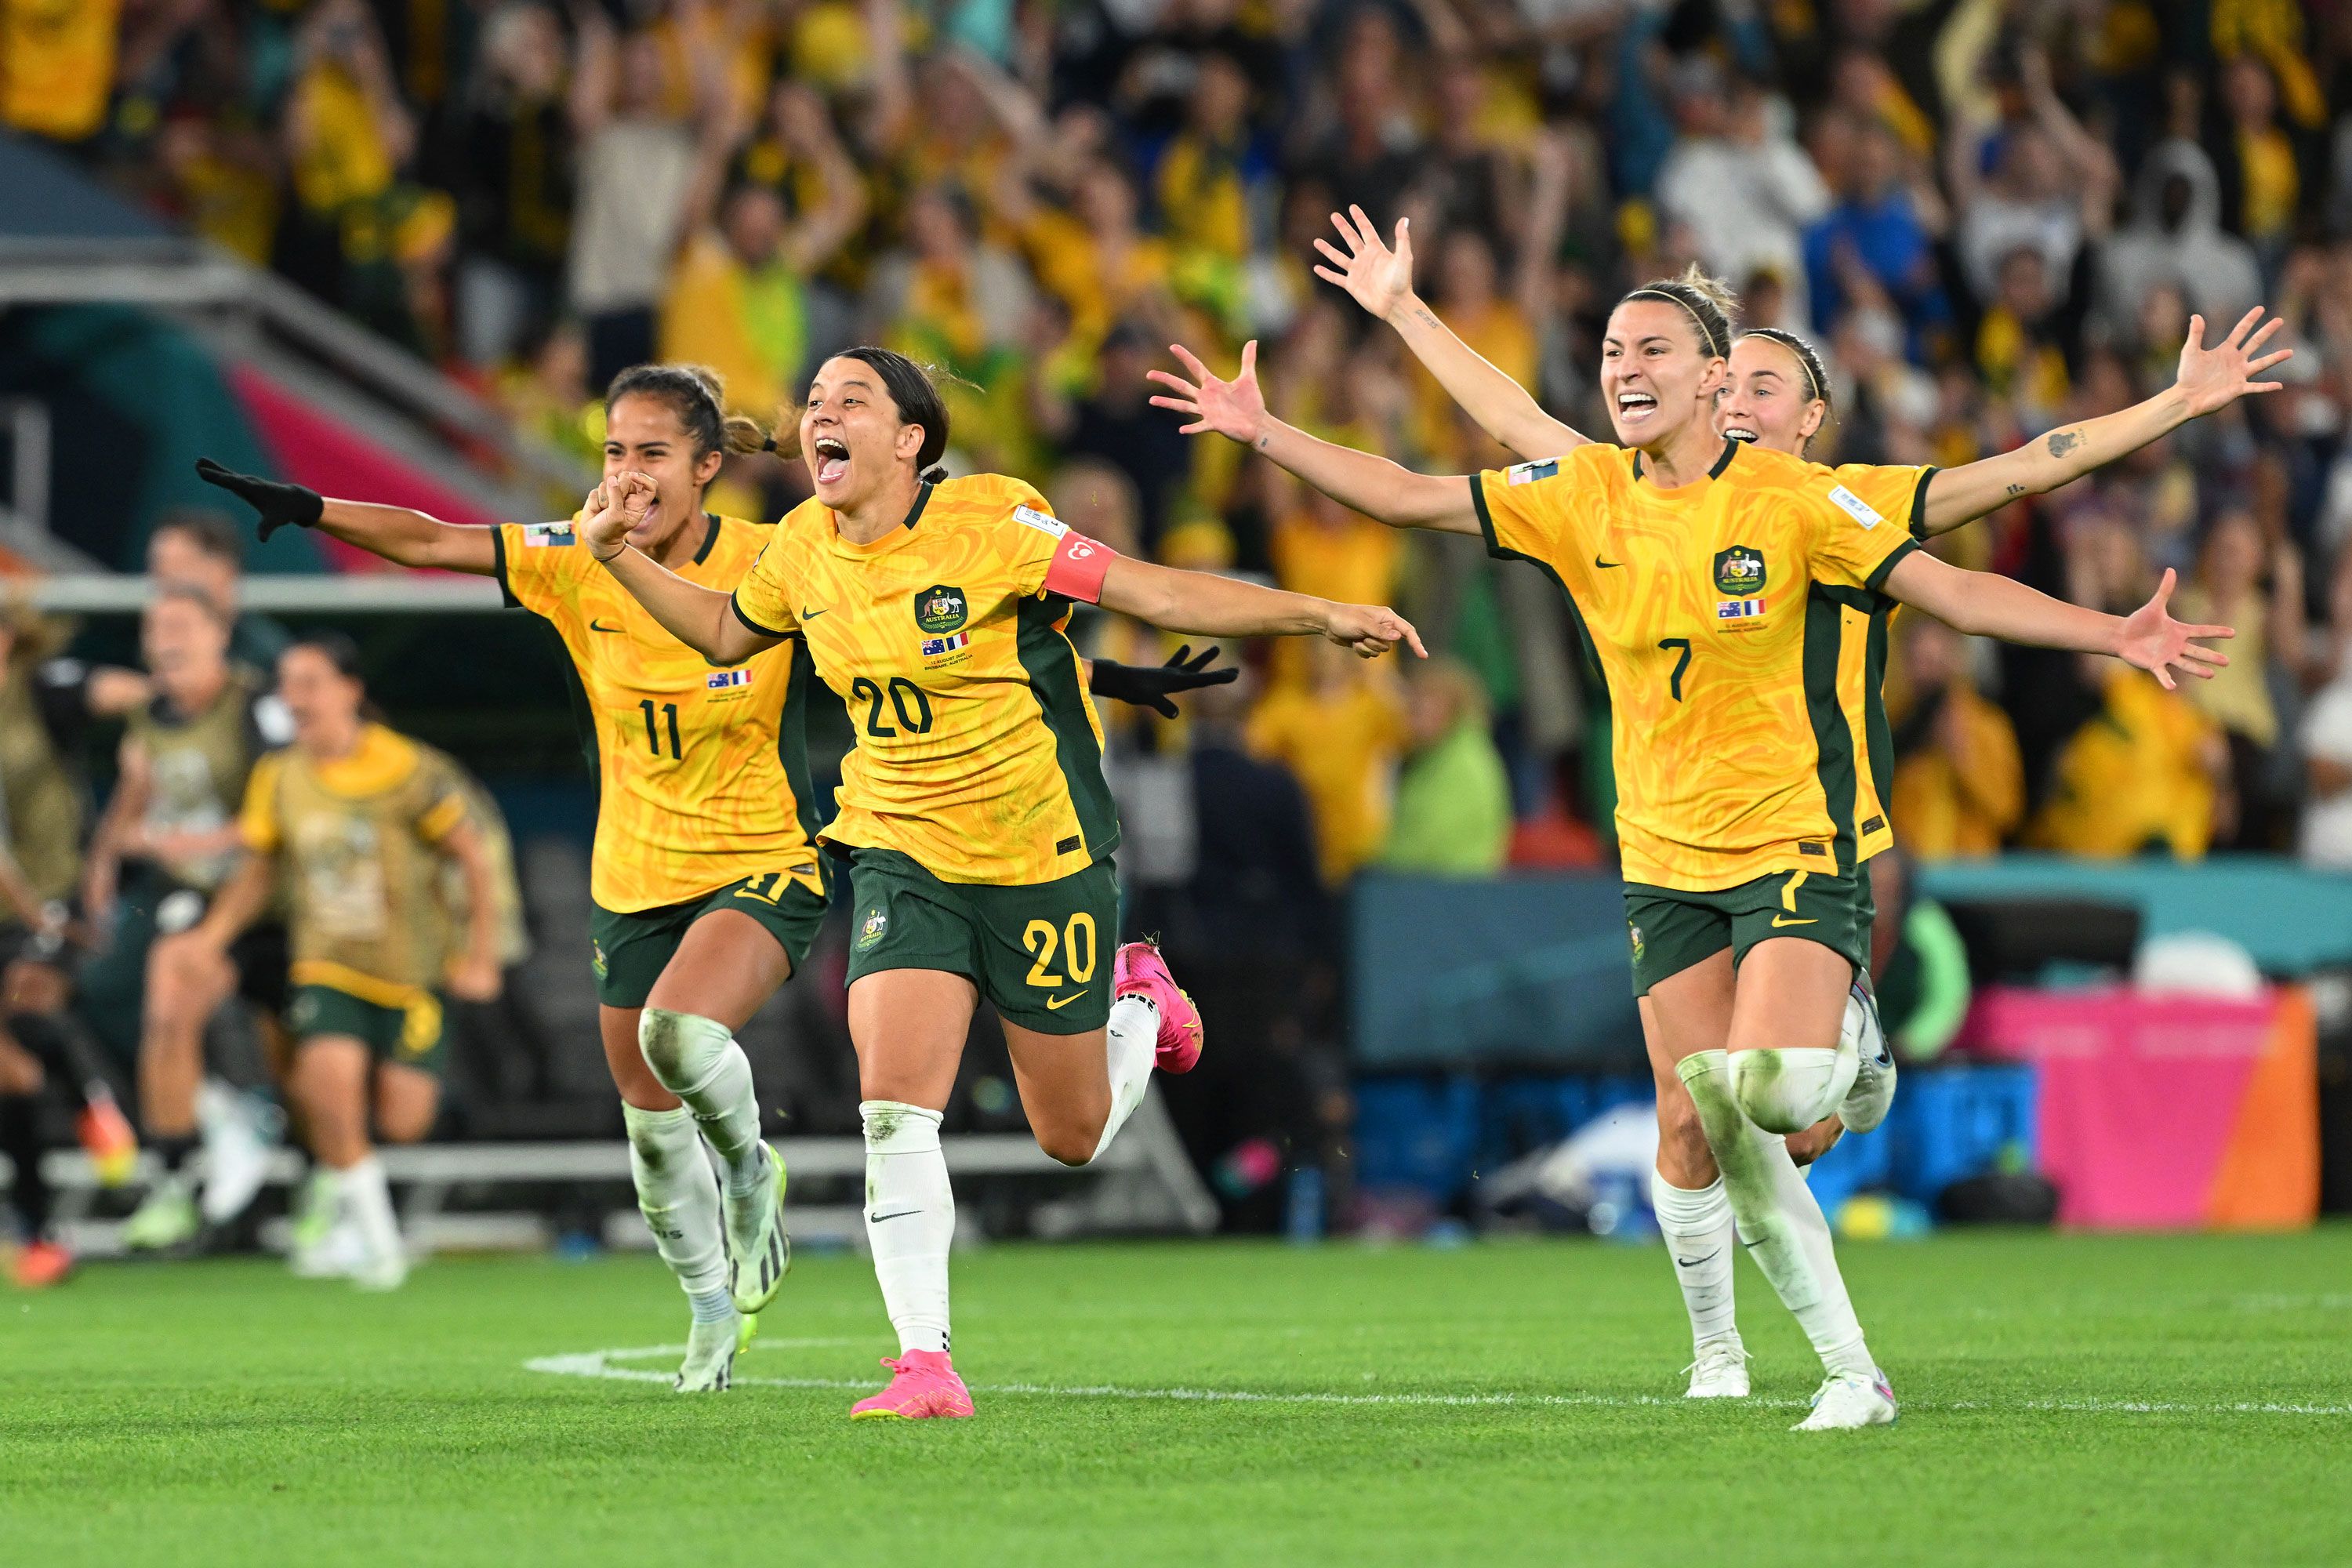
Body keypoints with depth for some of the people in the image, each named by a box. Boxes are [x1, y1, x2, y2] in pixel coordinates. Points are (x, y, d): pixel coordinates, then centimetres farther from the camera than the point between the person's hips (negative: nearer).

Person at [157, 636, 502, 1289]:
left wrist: (481, 960, -5)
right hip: (325, 970, 2)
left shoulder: (411, 772, -11)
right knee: (330, 1073, -25)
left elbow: (474, 859, -3)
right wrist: (212, 936, 2)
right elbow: (258, 869, 15)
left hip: (408, 972, -2)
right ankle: (372, 1231, -7)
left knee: (402, 1120, -7)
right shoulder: (277, 778, 1)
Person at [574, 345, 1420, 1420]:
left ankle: (1139, 1006, 42)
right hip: (901, 853, 3)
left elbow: (1156, 594, -16)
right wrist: (619, 555, 9)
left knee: (1072, 1137, 9)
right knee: (894, 1106, -17)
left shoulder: (987, 524, -17)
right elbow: (723, 633, 20)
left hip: (1043, 857, -3)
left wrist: (1320, 615, -21)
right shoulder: (804, 548, -1)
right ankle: (925, 1364, -12)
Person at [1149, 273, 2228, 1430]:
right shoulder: (1583, 497, 2)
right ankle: (1852, 1373, 6)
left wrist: (2115, 636, -23)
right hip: (1665, 854, 5)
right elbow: (1408, 497, 7)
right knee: (1705, 1144, -3)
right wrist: (1262, 433, 1)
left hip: (1799, 840, -5)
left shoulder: (1797, 501, -10)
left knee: (1769, 1089, -27)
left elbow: (1955, 592, -12)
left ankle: (1850, 1067, 8)